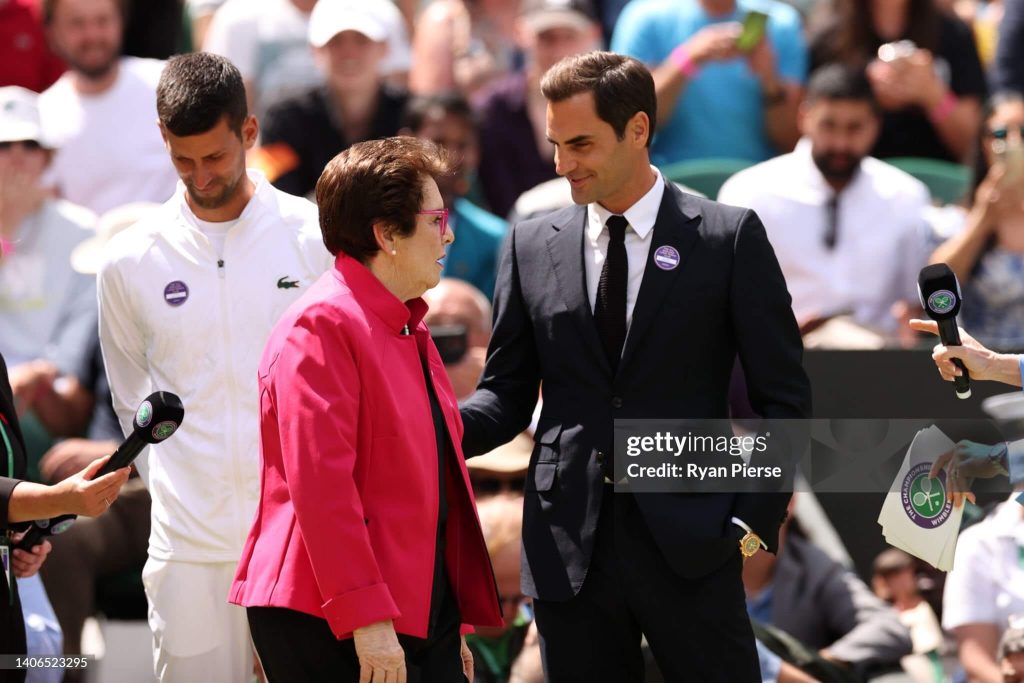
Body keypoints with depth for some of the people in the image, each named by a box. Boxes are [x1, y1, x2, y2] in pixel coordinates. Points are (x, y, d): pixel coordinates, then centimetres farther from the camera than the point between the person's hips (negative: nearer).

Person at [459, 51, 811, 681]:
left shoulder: (729, 238, 0)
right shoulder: (532, 247, 9)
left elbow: (783, 395, 2)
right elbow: (508, 395, 11)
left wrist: (754, 519, -6)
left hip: (690, 545, -3)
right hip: (569, 550, 3)